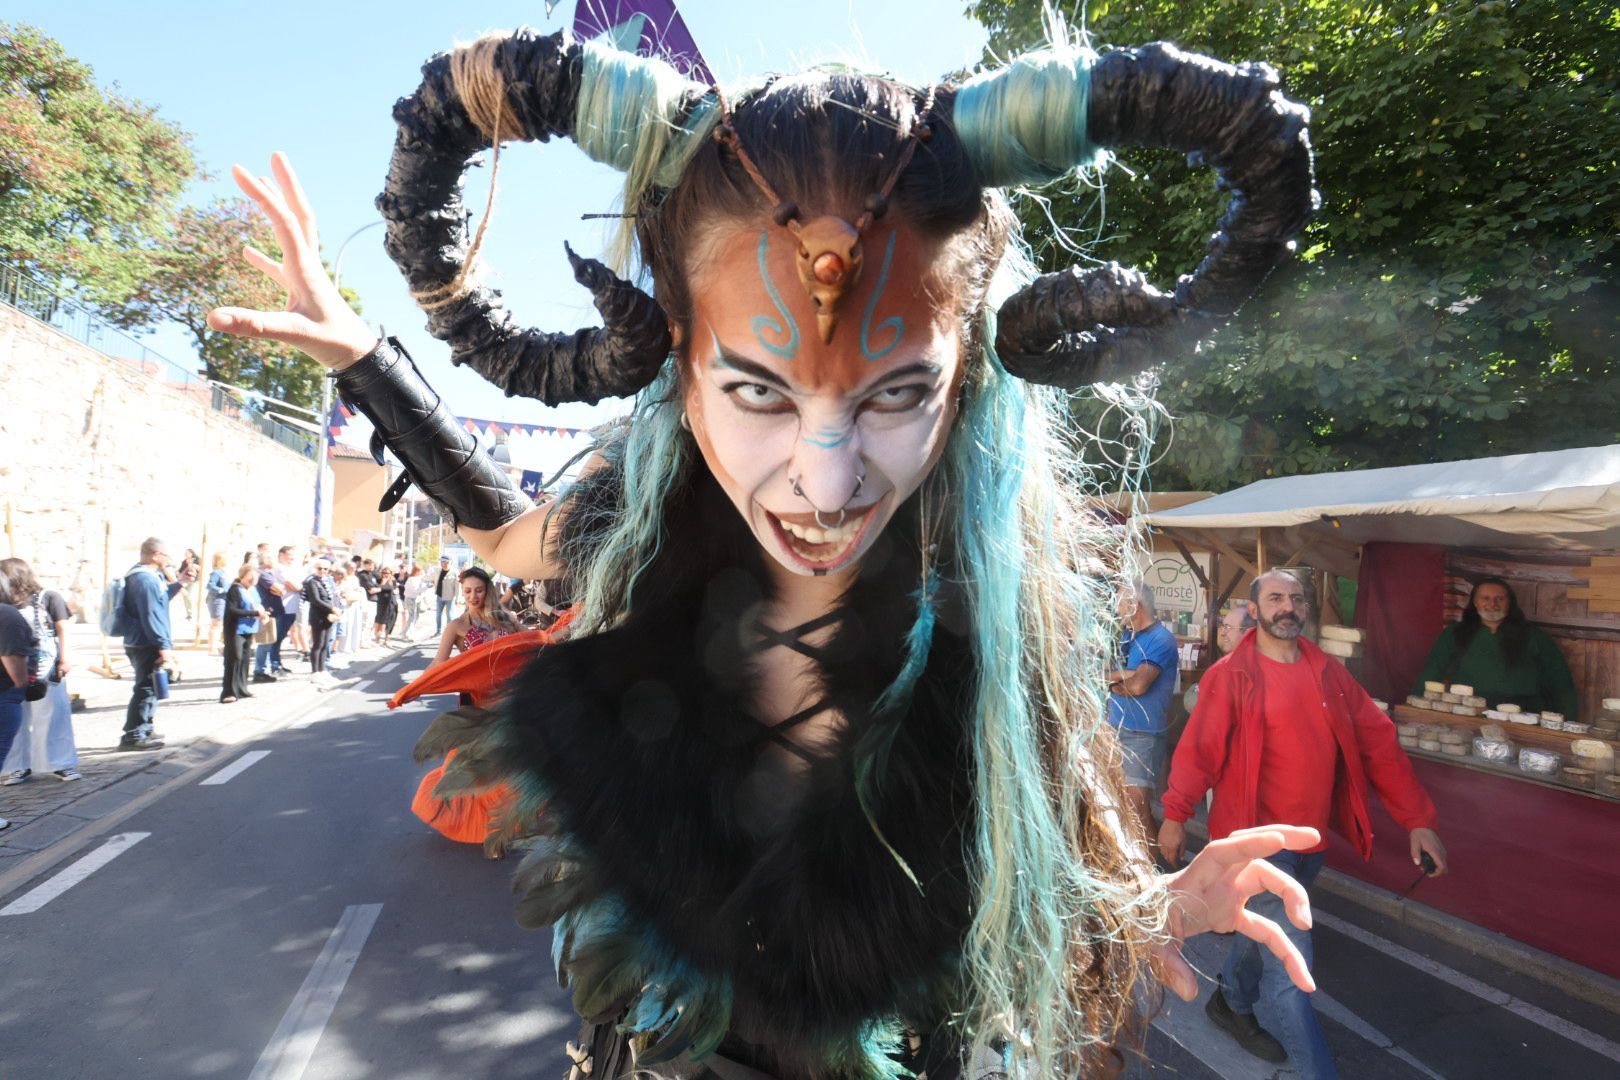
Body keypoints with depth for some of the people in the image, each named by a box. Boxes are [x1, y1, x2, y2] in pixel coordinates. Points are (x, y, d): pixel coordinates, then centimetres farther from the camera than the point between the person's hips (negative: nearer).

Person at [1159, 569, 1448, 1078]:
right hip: (1256, 837, -6)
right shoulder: (1229, 675, -13)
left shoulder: (1329, 673, 3)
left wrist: (1417, 819, 1)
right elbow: (1198, 748, -13)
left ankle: (1232, 1002, 49)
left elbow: (1379, 743, 4)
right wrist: (1175, 815, -12)